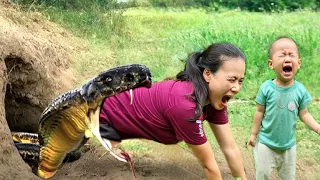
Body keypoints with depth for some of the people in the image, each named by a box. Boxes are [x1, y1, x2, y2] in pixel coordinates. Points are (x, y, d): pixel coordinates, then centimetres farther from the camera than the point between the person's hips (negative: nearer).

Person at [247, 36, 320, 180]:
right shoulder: (267, 88, -17)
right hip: (266, 142, -2)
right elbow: (259, 112, -7)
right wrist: (254, 134, 0)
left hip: (289, 144, 2)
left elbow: (304, 114, -4)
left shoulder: (300, 90, -13)